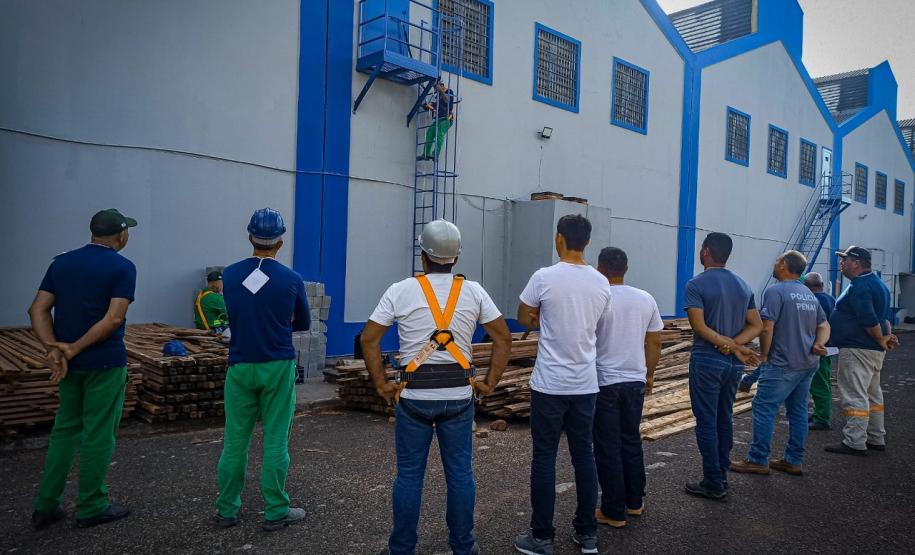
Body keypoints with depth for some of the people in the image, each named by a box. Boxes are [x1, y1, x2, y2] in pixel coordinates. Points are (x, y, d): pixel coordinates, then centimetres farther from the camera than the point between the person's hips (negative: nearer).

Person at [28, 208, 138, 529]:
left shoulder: (61, 263, 9)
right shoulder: (122, 267, -10)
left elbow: (38, 310, 1)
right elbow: (114, 319, -19)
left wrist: (54, 347, -8)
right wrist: (74, 348, -14)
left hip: (70, 363, 6)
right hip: (105, 363, -6)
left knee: (65, 430, 18)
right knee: (98, 434, 4)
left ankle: (45, 506, 21)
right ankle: (91, 508, 15)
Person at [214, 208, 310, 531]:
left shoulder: (229, 275, -1)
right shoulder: (292, 280, -8)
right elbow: (303, 324, 5)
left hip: (240, 367, 3)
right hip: (277, 368, -2)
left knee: (234, 441, 10)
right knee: (275, 441, 4)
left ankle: (227, 510, 20)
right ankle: (276, 512, 11)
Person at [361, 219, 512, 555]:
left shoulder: (401, 290, -3)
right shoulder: (473, 291, 1)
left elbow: (368, 339, -5)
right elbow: (504, 338, 1)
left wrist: (381, 384, 2)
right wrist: (490, 383, 6)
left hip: (414, 395, -1)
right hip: (459, 395, 1)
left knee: (409, 474, 9)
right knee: (460, 472, 12)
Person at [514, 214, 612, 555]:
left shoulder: (544, 277, -12)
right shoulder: (601, 283, 2)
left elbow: (524, 319, 1)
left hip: (550, 384, -4)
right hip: (586, 384, 5)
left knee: (544, 458, 5)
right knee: (584, 455, 14)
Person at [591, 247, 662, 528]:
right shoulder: (646, 299, 2)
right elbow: (654, 342, 9)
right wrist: (649, 374, 21)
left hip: (604, 382, -5)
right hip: (635, 381, 5)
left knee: (608, 448, 4)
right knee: (631, 441, 19)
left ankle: (614, 512, 12)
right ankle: (634, 502, 30)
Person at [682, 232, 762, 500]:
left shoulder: (696, 285, -11)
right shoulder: (743, 285, 9)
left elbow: (699, 326, -19)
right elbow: (757, 326, 5)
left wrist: (733, 347, -14)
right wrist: (735, 345, -9)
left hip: (706, 361, -6)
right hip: (734, 364, 7)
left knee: (707, 423, 1)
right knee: (725, 419, 17)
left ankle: (713, 484, 6)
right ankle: (721, 475, 25)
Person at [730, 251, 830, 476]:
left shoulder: (776, 291, -13)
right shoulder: (810, 294, 16)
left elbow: (767, 328, -18)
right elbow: (824, 325, 18)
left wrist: (764, 355, -6)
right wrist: (818, 344, 1)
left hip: (783, 364, -9)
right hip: (809, 363, 9)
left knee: (764, 407, -3)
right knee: (798, 410, 12)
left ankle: (758, 460, 0)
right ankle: (793, 460, 19)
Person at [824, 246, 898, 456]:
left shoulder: (860, 286, -18)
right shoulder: (876, 282, 17)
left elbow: (869, 319, -25)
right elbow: (883, 315, 19)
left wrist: (881, 340, -12)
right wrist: (888, 336, 7)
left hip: (857, 350, -11)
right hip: (873, 350, 11)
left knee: (854, 396, -7)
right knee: (872, 395, 18)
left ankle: (854, 443, -4)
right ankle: (876, 439, 27)